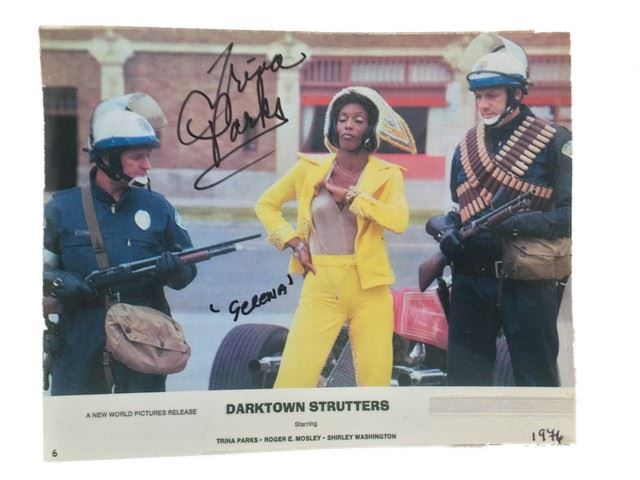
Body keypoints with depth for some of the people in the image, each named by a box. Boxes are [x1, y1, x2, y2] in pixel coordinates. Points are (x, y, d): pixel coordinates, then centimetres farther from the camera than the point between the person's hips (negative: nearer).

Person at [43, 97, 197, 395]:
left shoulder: (158, 208, 6)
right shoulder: (62, 207, 1)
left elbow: (188, 269, 10)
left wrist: (174, 269, -13)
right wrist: (58, 283, -15)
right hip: (79, 348, -1)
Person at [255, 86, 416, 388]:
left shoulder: (387, 175, 2)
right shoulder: (310, 169, 6)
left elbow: (398, 221, -17)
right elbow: (266, 204, 18)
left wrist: (348, 194, -13)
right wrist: (292, 241, 4)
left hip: (369, 289, 0)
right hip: (321, 288, 0)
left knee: (376, 383, 4)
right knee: (290, 383, -7)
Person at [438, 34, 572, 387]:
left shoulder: (553, 142, -4)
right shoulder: (466, 148, 14)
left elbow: (570, 212, -11)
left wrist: (520, 224, -25)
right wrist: (450, 233, 2)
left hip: (528, 280, -5)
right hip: (471, 279, 5)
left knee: (537, 383, 1)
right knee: (464, 379, 9)